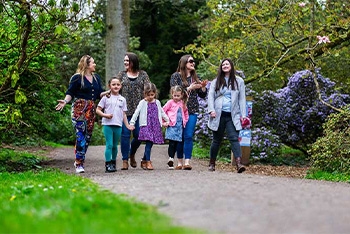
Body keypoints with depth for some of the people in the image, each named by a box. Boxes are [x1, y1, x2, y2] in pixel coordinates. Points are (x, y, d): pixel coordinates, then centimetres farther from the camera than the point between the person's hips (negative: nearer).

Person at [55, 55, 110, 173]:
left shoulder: (96, 77, 16)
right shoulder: (77, 78, -4)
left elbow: (99, 93, 15)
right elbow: (70, 93, -7)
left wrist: (109, 91, -1)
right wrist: (65, 101, -24)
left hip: (91, 109, 7)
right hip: (79, 108, -7)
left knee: (88, 136, 7)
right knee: (81, 135, -12)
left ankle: (78, 161, 18)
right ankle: (79, 164, -10)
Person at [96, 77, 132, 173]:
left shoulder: (122, 99, 11)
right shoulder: (106, 98, 3)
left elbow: (124, 114, 13)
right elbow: (98, 110, 2)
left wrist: (127, 125, 8)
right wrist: (105, 115, -14)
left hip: (118, 125, 3)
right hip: (107, 124, -3)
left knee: (115, 146, 11)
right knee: (109, 145, -8)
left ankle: (113, 163, 23)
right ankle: (108, 165, -7)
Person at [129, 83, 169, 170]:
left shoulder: (157, 102, 14)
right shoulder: (142, 103, 2)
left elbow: (162, 112, 27)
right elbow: (136, 113, -2)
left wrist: (167, 120, 29)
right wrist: (132, 123, -8)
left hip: (156, 126, 4)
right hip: (146, 126, -4)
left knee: (150, 144, 4)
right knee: (149, 143, -15)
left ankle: (144, 161, 19)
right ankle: (148, 162, -12)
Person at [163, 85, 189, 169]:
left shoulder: (182, 103, 13)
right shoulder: (170, 102, -1)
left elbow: (185, 112, 28)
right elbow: (163, 111, 1)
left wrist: (185, 120, 17)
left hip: (180, 125, 5)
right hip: (172, 125, -5)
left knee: (176, 143, 4)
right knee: (172, 143, -12)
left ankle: (171, 159, 10)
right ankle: (170, 159, -14)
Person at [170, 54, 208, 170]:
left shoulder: (195, 77, 14)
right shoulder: (176, 76, 2)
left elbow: (202, 95, 15)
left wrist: (203, 87, -5)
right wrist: (189, 88, -15)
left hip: (192, 111, 2)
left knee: (188, 136, -7)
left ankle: (187, 162, -10)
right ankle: (180, 162, 10)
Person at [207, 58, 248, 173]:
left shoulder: (239, 81, 10)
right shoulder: (216, 81, 11)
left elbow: (242, 99, 9)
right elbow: (211, 96, 7)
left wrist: (243, 114, 1)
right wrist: (211, 110, -9)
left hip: (232, 116, -1)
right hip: (218, 115, 1)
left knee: (234, 138, -13)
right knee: (216, 140, 8)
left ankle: (238, 163, -24)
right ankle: (212, 163, 19)